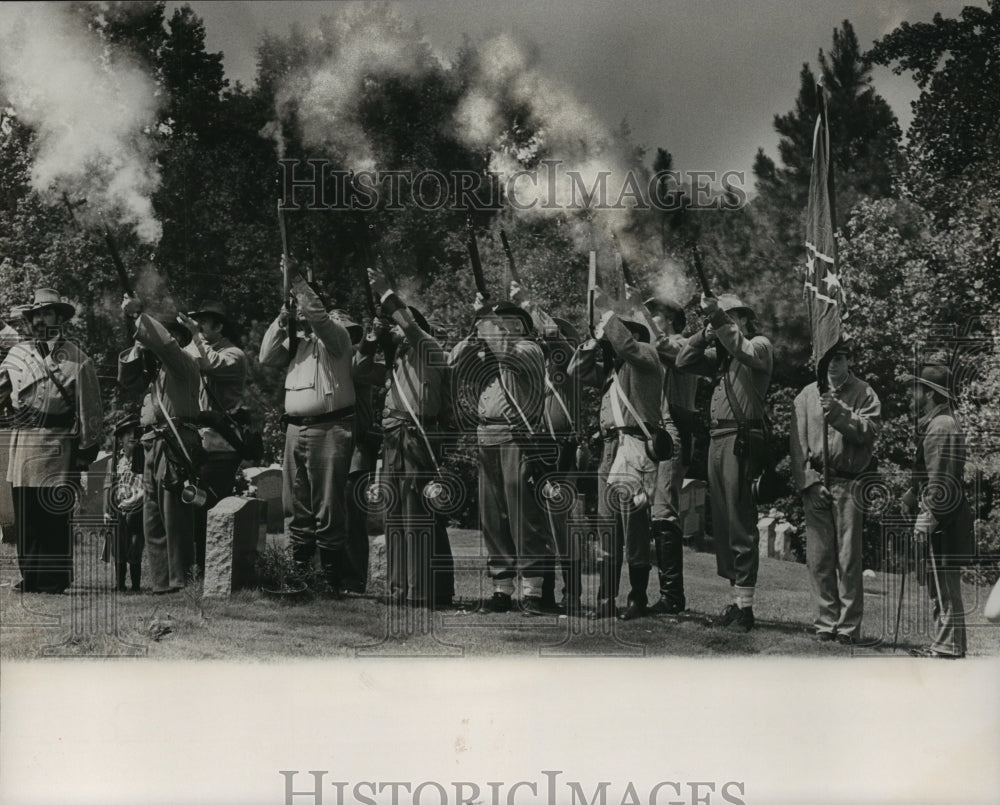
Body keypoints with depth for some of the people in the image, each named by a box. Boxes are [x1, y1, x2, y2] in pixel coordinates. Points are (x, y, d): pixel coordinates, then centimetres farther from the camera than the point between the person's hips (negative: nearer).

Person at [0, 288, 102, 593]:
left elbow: (89, 408, -1)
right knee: (25, 516, 6)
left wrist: (87, 449, -4)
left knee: (56, 517, -3)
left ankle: (55, 579, 2)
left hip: (58, 446, -4)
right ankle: (30, 577, 14)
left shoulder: (76, 360, -1)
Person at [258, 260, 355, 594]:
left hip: (329, 429, -7)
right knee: (296, 508, 7)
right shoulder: (295, 341, 19)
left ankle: (332, 582, -5)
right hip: (295, 427, 7)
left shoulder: (335, 335, 1)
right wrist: (281, 322, 3)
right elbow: (267, 357, 9)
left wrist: (296, 282, -16)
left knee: (328, 510, -7)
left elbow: (317, 315, -17)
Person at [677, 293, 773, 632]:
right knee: (722, 524, 10)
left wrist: (720, 320, -25)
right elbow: (684, 362, 15)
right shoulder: (720, 353, 21)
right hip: (717, 438, 8)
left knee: (740, 524, -10)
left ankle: (745, 606, -10)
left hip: (742, 439, -8)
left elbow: (746, 351, -21)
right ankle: (736, 598, 16)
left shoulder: (760, 344, 1)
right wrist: (705, 334, 4)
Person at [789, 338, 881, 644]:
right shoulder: (807, 395, 12)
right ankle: (826, 621, 9)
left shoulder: (864, 394, 6)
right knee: (818, 557, 2)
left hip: (850, 484, -2)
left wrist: (839, 414, -23)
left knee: (848, 558, -4)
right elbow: (797, 443, 7)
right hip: (815, 483, 2)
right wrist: (809, 481, -3)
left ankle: (848, 626, 0)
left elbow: (868, 432, -10)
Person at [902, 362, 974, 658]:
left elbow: (942, 481, -21)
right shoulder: (931, 425, 17)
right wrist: (911, 496, 14)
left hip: (944, 522, -11)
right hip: (941, 522, 11)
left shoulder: (943, 427, -16)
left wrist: (927, 520, -21)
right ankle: (942, 645, 21)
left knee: (946, 587, -7)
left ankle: (948, 648, -3)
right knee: (940, 588, 15)